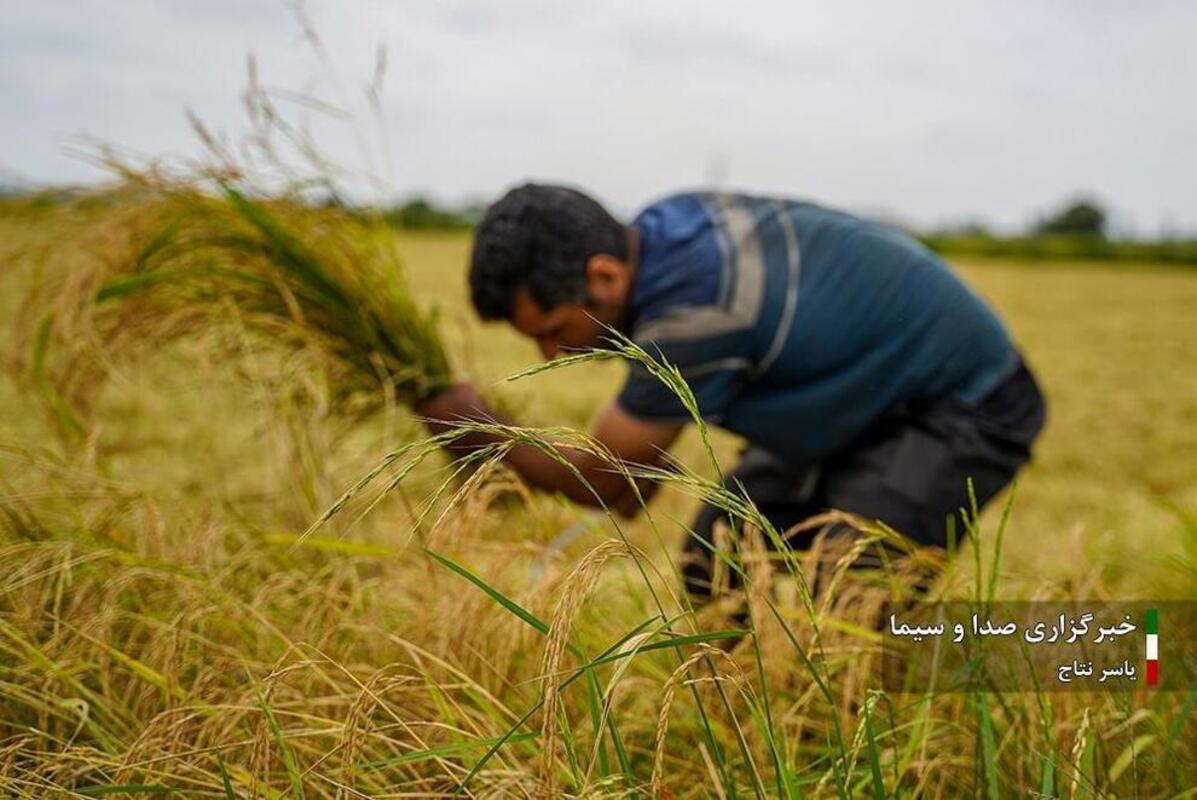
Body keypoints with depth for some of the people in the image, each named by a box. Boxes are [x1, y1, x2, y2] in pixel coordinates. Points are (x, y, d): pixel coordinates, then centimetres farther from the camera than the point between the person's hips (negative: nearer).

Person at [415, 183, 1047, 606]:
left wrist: (484, 435, -8)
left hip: (964, 405, -9)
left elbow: (602, 482, -20)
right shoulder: (655, 232, -11)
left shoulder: (694, 305, -36)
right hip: (870, 393, 9)